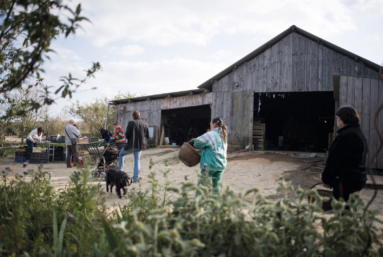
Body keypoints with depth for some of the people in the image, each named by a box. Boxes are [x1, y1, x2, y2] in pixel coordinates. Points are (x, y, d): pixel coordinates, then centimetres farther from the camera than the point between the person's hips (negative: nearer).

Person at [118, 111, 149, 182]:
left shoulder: (131, 123, -9)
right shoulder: (145, 124, 3)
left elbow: (127, 134, -10)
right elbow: (147, 136, 5)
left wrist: (130, 140, 10)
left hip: (131, 144, -3)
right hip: (140, 145, 3)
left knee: (121, 154, 20)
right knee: (137, 160, 10)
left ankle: (120, 170, 18)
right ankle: (135, 178, 6)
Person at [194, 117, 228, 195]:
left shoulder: (211, 134, -11)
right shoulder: (223, 136, 14)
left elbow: (197, 142, -12)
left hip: (210, 164, -7)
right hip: (221, 164, 7)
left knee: (202, 184, 1)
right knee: (216, 184, 13)